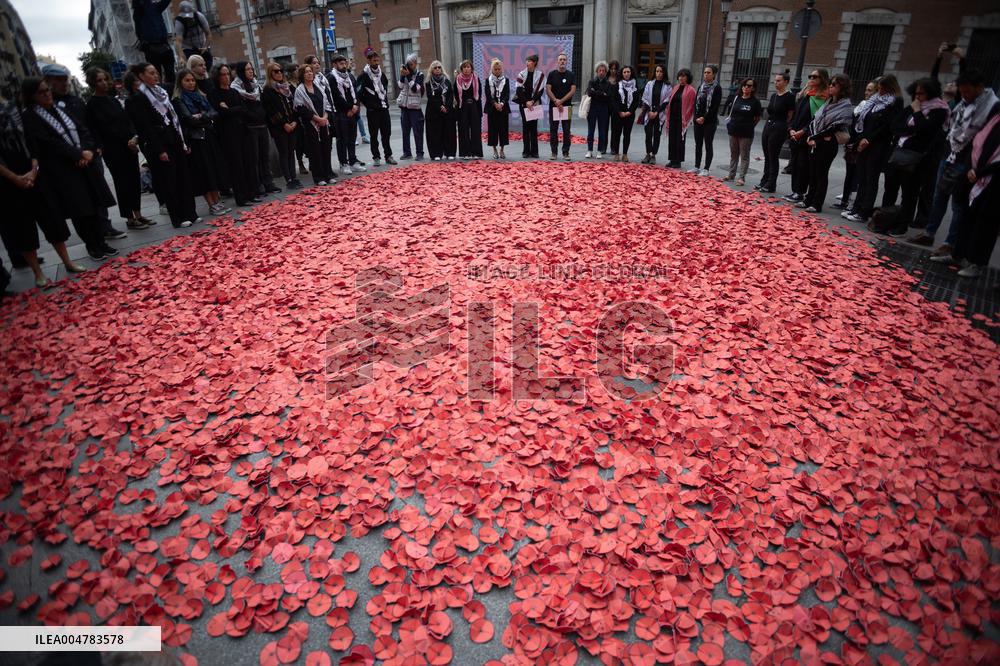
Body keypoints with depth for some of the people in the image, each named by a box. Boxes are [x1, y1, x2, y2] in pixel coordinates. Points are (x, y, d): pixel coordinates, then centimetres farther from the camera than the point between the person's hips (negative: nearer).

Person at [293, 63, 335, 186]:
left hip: (324, 122, 5)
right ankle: (318, 177, 3)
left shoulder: (318, 87, 13)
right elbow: (301, 109, -11)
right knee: (315, 150, -3)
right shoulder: (300, 90, -4)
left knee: (326, 148, 6)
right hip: (311, 124, -5)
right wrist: (317, 118, -14)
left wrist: (325, 116, -4)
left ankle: (328, 175, 15)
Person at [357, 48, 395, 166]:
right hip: (373, 111, -5)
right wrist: (368, 105, -6)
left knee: (386, 133, 7)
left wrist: (386, 101, 16)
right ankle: (376, 157, 7)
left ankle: (388, 155, 13)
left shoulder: (382, 74, 12)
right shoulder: (364, 76, -6)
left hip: (384, 108, 5)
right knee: (374, 135, 1)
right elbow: (359, 93, -6)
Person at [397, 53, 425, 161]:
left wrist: (408, 76, -16)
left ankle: (420, 153, 2)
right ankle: (407, 153, 14)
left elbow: (415, 88, -14)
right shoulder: (405, 73, 8)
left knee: (417, 131, -4)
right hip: (404, 106, 4)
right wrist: (402, 75, -13)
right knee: (405, 131, 7)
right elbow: (401, 86, -1)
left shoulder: (419, 75, -3)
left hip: (414, 107, -4)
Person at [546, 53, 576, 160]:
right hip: (553, 106, 0)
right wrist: (556, 102, -13)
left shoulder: (571, 75, 6)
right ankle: (554, 152, 9)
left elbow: (573, 90, -2)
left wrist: (561, 101, -13)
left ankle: (566, 153, 5)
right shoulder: (552, 74, 5)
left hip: (567, 106, 0)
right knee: (553, 130, 2)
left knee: (566, 130, 0)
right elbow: (548, 90, -2)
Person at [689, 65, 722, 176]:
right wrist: (697, 117, -5)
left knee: (708, 145, -2)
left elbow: (715, 106, -11)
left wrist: (704, 118, -15)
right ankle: (697, 167, 17)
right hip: (698, 120, 6)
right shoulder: (701, 87, 11)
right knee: (698, 144, 9)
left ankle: (706, 169, 1)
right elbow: (696, 102, 9)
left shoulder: (717, 88, -6)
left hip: (710, 121, -6)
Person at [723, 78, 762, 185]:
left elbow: (757, 118, 2)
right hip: (734, 131, 4)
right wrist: (730, 124, 9)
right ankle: (731, 174, 24)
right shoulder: (737, 98, 5)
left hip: (746, 133, -4)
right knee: (733, 154, 14)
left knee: (744, 156, 1)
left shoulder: (755, 102, -5)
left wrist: (750, 126, 1)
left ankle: (741, 177, 4)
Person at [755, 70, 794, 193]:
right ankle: (764, 182, 21)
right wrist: (769, 124, 10)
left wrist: (781, 125, -1)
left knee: (773, 158, -2)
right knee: (767, 157, 13)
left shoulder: (789, 97, -11)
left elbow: (790, 116, -7)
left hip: (779, 129, -7)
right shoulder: (773, 95, 11)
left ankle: (771, 185, 5)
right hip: (768, 126, 7)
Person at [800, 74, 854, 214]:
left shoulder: (846, 106, -10)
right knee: (812, 172, 11)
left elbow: (834, 127, -16)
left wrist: (815, 138, -15)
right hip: (815, 142, 7)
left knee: (821, 174, -2)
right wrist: (811, 135, -3)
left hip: (828, 144, -7)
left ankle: (817, 204, 4)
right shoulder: (828, 102, 13)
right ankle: (808, 200, 20)